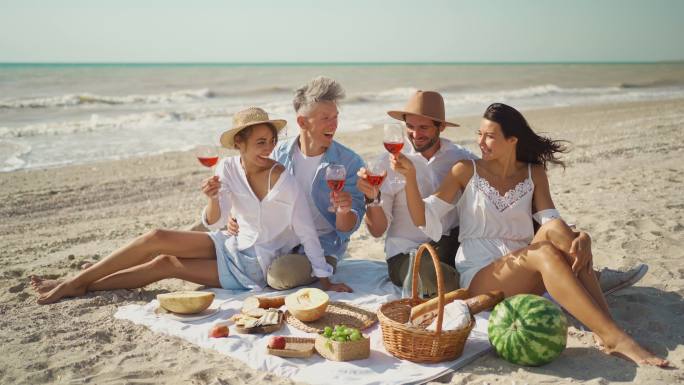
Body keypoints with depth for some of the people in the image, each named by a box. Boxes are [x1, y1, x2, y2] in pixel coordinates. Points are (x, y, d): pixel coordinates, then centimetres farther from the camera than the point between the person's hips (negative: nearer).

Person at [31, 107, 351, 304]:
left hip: (261, 268, -5)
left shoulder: (285, 182, -21)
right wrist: (213, 199, -27)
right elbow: (214, 223, -5)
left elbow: (307, 233, -17)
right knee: (157, 238, -6)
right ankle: (74, 283, 5)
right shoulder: (227, 168, -5)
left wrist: (325, 281, -18)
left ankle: (78, 285, 4)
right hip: (236, 246, 5)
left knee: (167, 264, -11)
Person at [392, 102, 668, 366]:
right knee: (545, 253, -31)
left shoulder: (534, 173, 10)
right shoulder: (466, 171, 3)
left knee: (553, 234, -28)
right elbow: (423, 218, -3)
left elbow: (551, 220, -6)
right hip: (479, 277, -3)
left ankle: (605, 332, -37)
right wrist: (410, 176, -18)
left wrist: (581, 240, -28)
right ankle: (614, 337, -40)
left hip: (524, 277, 3)